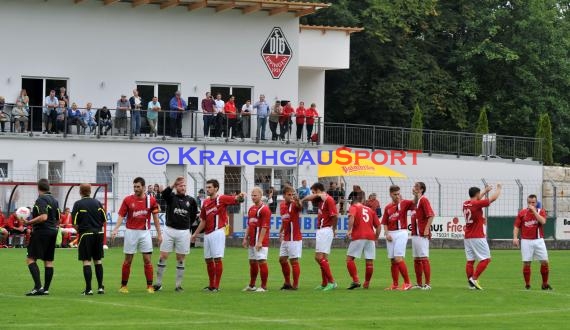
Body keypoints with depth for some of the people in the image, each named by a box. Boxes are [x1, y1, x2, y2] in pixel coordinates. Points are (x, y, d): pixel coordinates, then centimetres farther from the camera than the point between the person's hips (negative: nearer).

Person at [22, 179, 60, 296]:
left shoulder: (41, 200, -12)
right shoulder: (54, 200, 14)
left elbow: (43, 217, -24)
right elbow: (57, 220, 18)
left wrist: (29, 223, -18)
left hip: (41, 232, -8)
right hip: (53, 232, 8)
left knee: (31, 259, -6)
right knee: (49, 261, 8)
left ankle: (38, 286, -18)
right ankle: (46, 289, 8)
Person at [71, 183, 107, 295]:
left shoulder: (78, 204, -6)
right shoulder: (97, 203, 5)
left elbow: (75, 223, -8)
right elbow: (104, 220, 6)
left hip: (86, 235, -4)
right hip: (99, 233, 4)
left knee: (86, 261, -2)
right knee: (98, 260, 13)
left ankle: (88, 289, -6)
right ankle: (100, 287, 14)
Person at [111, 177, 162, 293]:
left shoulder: (151, 200, 1)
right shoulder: (127, 200, -2)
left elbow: (155, 217, 7)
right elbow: (121, 216, -2)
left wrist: (159, 233, 5)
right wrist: (115, 229, -16)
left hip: (145, 232, 1)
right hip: (131, 232, 0)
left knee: (147, 260, -2)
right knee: (128, 260, 4)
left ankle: (150, 286, 3)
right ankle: (123, 286, 12)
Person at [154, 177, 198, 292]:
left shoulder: (190, 200, 5)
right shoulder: (171, 197, 0)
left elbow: (194, 215, 19)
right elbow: (164, 193, -23)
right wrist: (173, 185, -34)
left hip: (183, 232, 1)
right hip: (169, 230, -1)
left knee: (180, 259, 4)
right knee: (163, 257, -1)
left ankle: (178, 285, 9)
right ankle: (158, 284, 6)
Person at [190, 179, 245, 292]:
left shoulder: (222, 199, -4)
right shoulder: (205, 202, 16)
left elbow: (236, 199, -16)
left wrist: (240, 196, -39)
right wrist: (195, 234, 21)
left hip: (217, 232, -7)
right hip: (207, 234, 7)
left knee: (217, 259, -8)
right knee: (208, 259, 9)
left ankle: (217, 286, -6)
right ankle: (211, 285, 18)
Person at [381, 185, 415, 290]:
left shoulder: (404, 203, 1)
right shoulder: (387, 207, 12)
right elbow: (385, 223, 13)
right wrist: (387, 233, -1)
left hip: (401, 233, -5)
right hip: (391, 235, 5)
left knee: (398, 258, -15)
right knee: (393, 261, 7)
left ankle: (407, 283, -10)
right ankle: (395, 285, 13)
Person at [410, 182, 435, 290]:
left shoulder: (424, 200, -9)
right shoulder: (414, 201, 18)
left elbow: (431, 215, -17)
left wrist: (427, 229, -21)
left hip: (422, 234, -9)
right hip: (415, 234, 9)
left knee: (424, 258, -9)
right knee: (416, 259, 11)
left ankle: (428, 284, -8)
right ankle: (419, 284, 17)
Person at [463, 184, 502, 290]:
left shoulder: (465, 204, 8)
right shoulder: (477, 204, -13)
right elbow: (493, 198, -5)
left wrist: (485, 191, 39)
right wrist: (499, 189, 13)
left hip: (467, 237, 8)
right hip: (478, 237, -8)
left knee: (470, 260, 8)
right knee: (486, 258, -2)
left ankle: (471, 283, 6)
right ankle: (474, 278, -11)